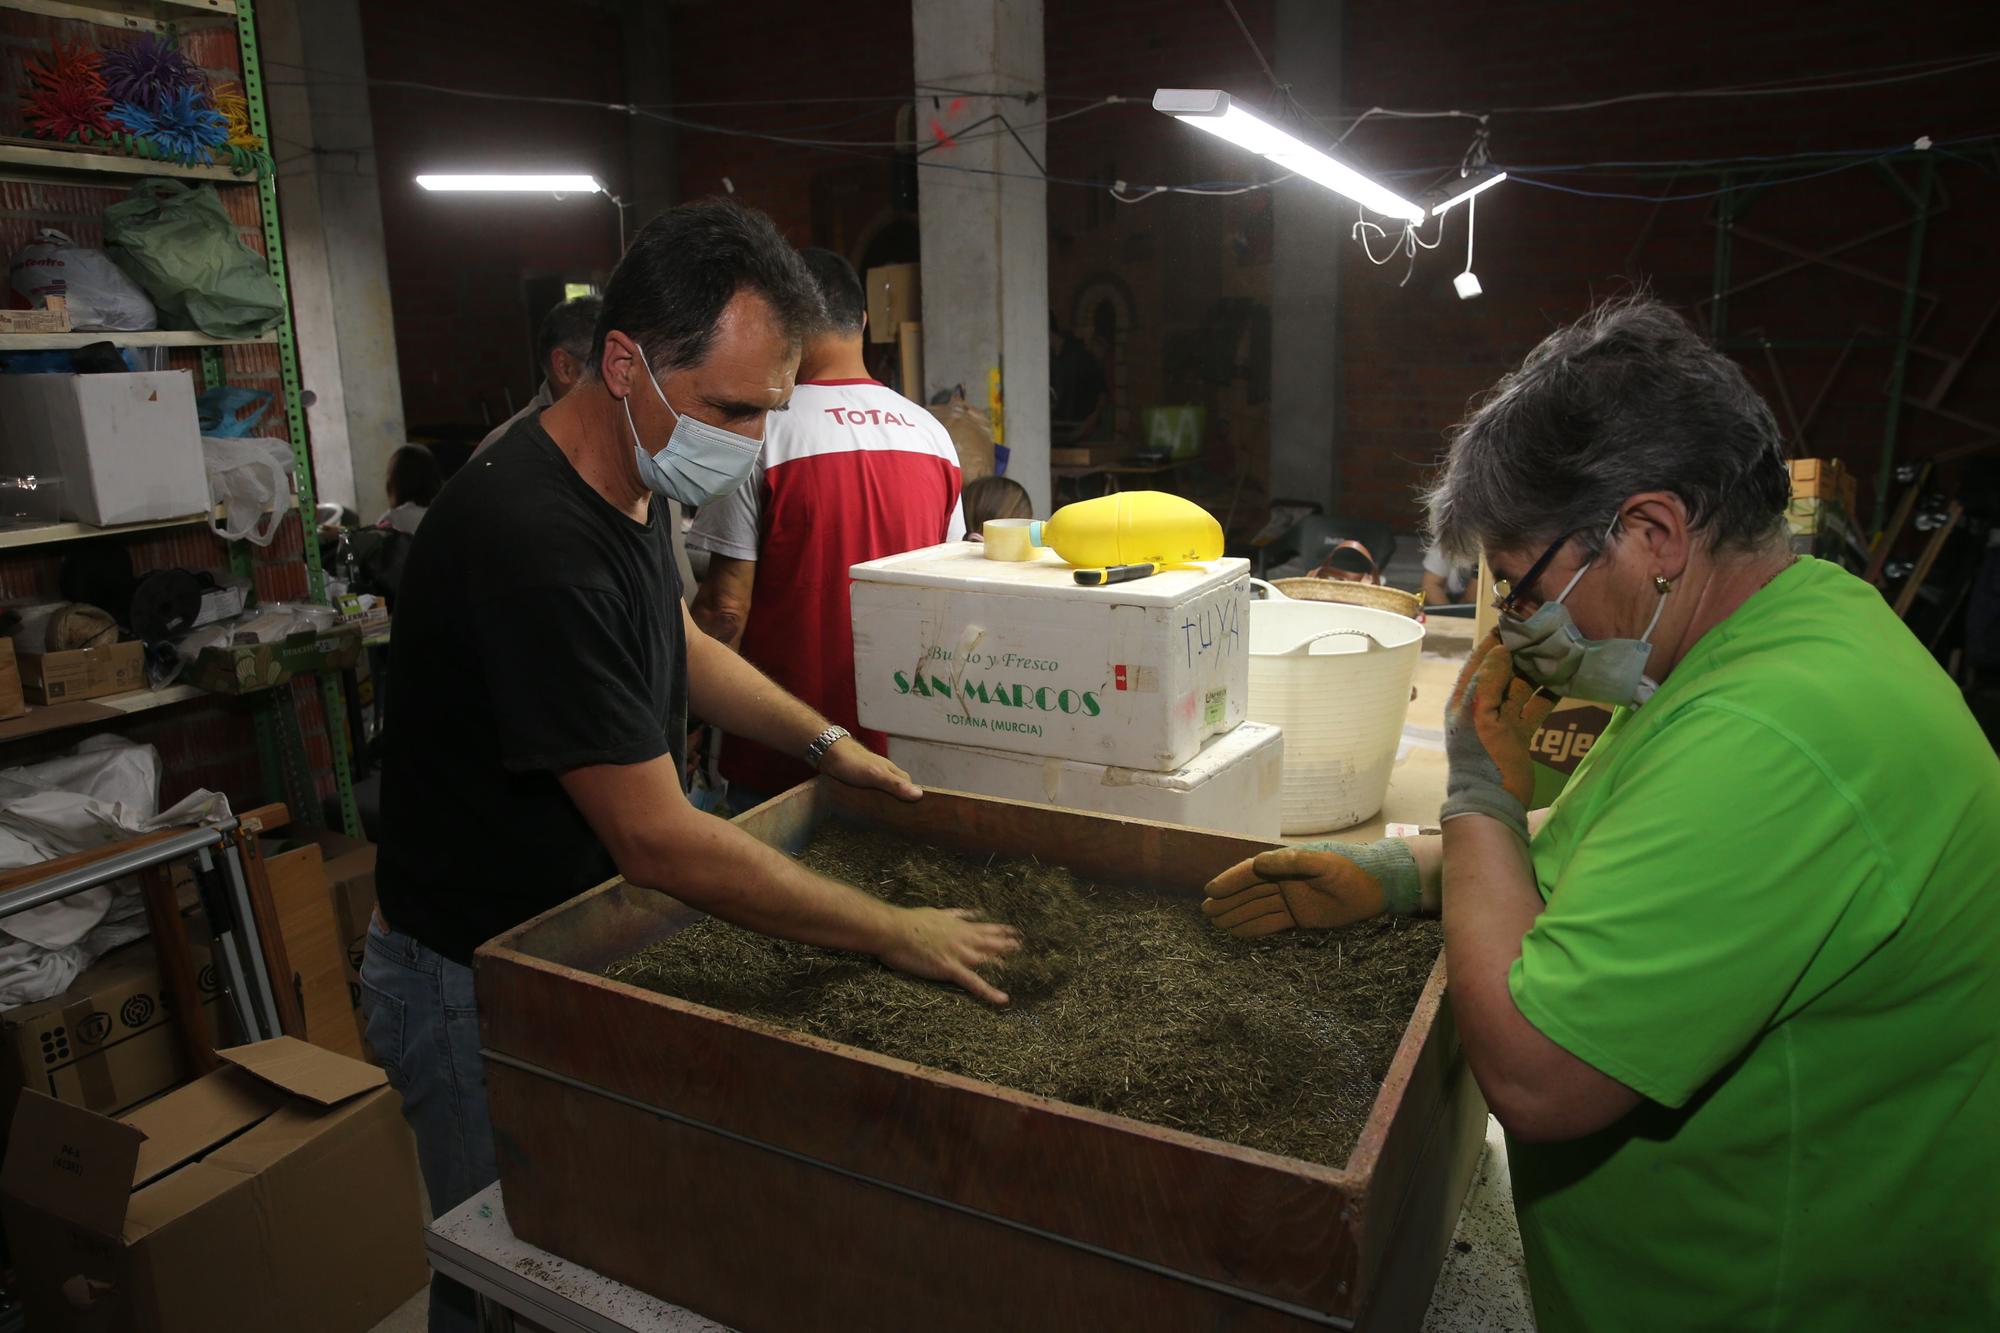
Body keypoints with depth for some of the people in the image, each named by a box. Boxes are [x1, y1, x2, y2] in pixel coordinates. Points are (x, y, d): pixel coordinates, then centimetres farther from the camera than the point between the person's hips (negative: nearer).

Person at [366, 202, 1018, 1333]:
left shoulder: (631, 480, -1)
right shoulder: (533, 540, -33)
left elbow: (680, 644, 18)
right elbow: (658, 841, -31)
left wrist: (826, 741, 9)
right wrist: (895, 934, -24)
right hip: (475, 984, -8)